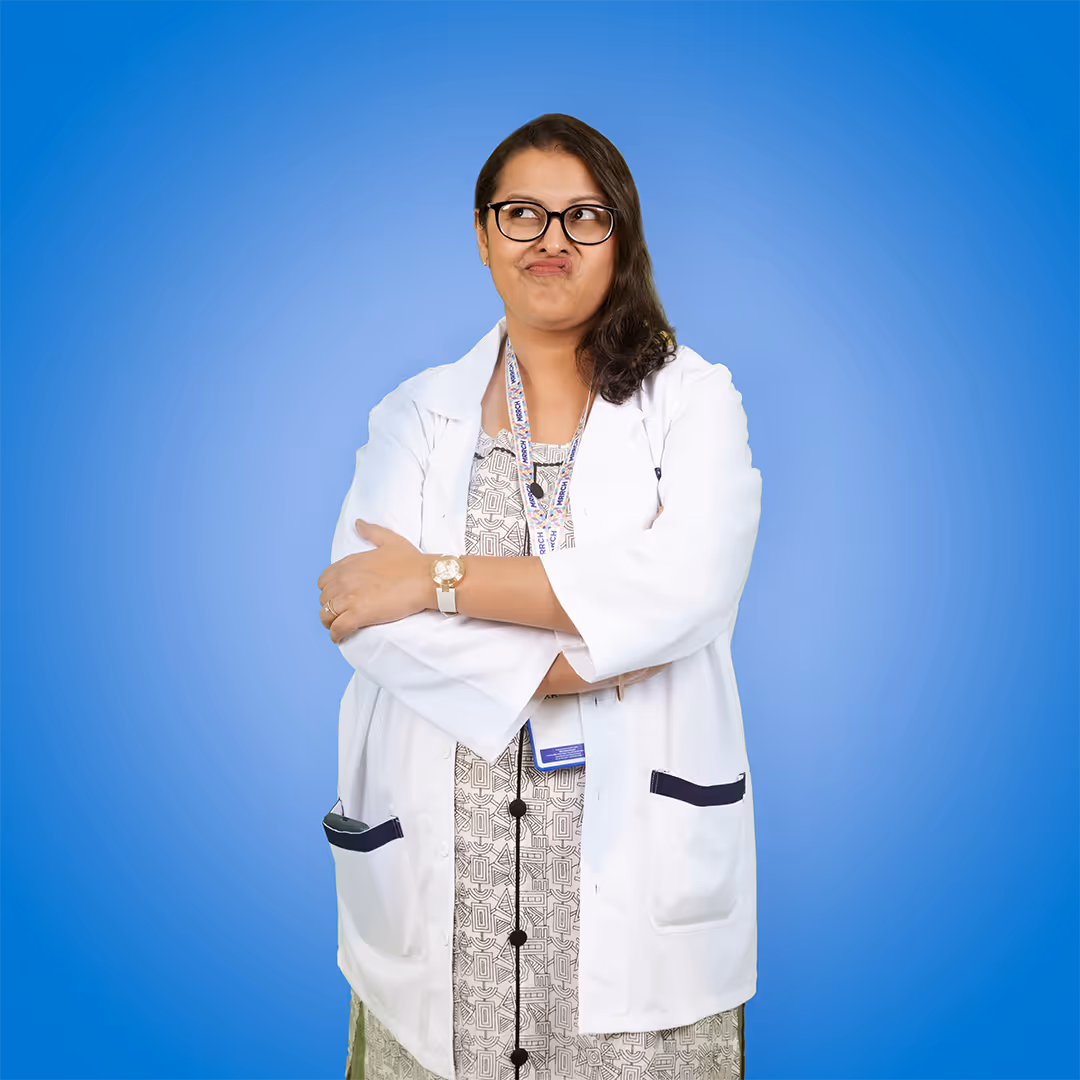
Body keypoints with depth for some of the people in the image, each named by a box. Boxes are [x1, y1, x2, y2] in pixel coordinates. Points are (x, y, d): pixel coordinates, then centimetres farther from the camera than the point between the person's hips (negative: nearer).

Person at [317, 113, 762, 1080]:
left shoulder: (694, 398, 4)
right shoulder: (417, 413, 9)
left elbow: (687, 583, -14)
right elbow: (359, 611, -5)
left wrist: (437, 578, -13)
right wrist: (568, 663, -14)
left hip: (637, 846, -1)